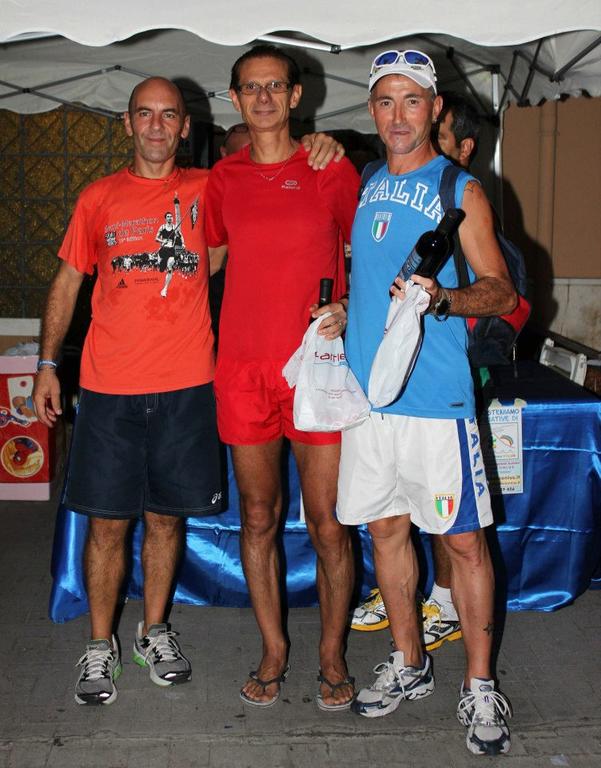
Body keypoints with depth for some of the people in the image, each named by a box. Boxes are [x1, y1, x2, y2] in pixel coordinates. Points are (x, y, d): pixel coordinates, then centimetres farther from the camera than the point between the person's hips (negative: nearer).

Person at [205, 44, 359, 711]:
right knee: (257, 519, 10)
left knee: (327, 524, 1)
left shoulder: (332, 170, 2)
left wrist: (348, 308, -10)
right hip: (243, 369, 3)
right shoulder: (223, 178, 10)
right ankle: (273, 650, 26)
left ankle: (332, 655, 20)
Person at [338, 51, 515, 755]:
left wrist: (442, 298, -23)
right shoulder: (362, 186, 13)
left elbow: (502, 291, -5)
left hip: (436, 394, -5)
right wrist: (339, 308, 9)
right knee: (386, 528, 12)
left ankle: (479, 686, 13)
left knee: (462, 538, 0)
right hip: (367, 388, 5)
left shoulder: (460, 191, -2)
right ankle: (408, 665, 29)